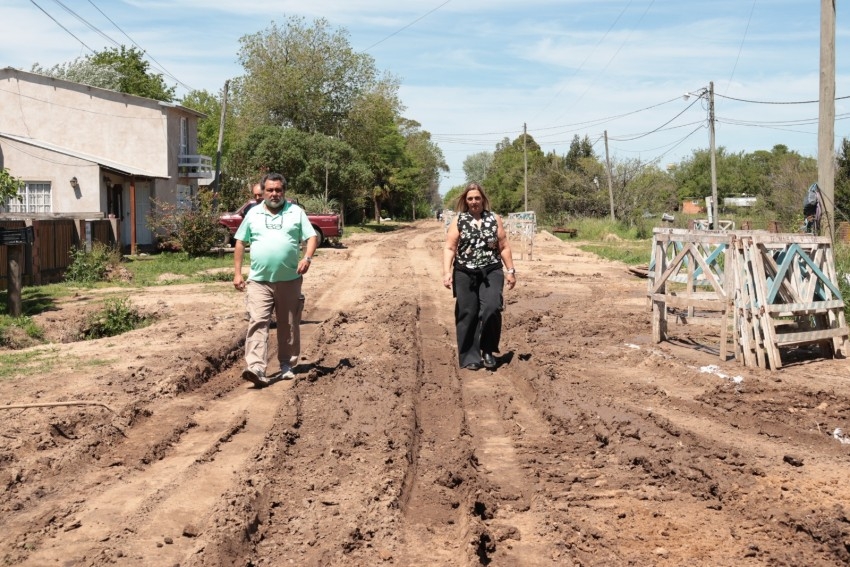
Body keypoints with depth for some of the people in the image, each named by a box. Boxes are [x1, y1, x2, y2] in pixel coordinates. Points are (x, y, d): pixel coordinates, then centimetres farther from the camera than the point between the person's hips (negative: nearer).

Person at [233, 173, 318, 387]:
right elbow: (240, 243, 12)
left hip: (290, 280, 1)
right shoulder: (253, 214, 9)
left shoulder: (296, 212, 6)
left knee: (288, 325, 10)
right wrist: (237, 273, 6)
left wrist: (307, 258, -16)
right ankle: (256, 368, -21)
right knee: (258, 323, -13)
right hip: (259, 281, 0)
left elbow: (311, 237, 3)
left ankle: (286, 364, 24)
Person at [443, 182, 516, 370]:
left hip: (491, 272, 0)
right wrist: (447, 272, -14)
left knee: (491, 308, -17)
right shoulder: (458, 221, 3)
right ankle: (470, 357, 11)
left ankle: (487, 350, 1)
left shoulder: (494, 219, 7)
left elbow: (504, 247, 9)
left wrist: (510, 270, 6)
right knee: (468, 314, 2)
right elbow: (450, 248, -3)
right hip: (465, 274, 0)